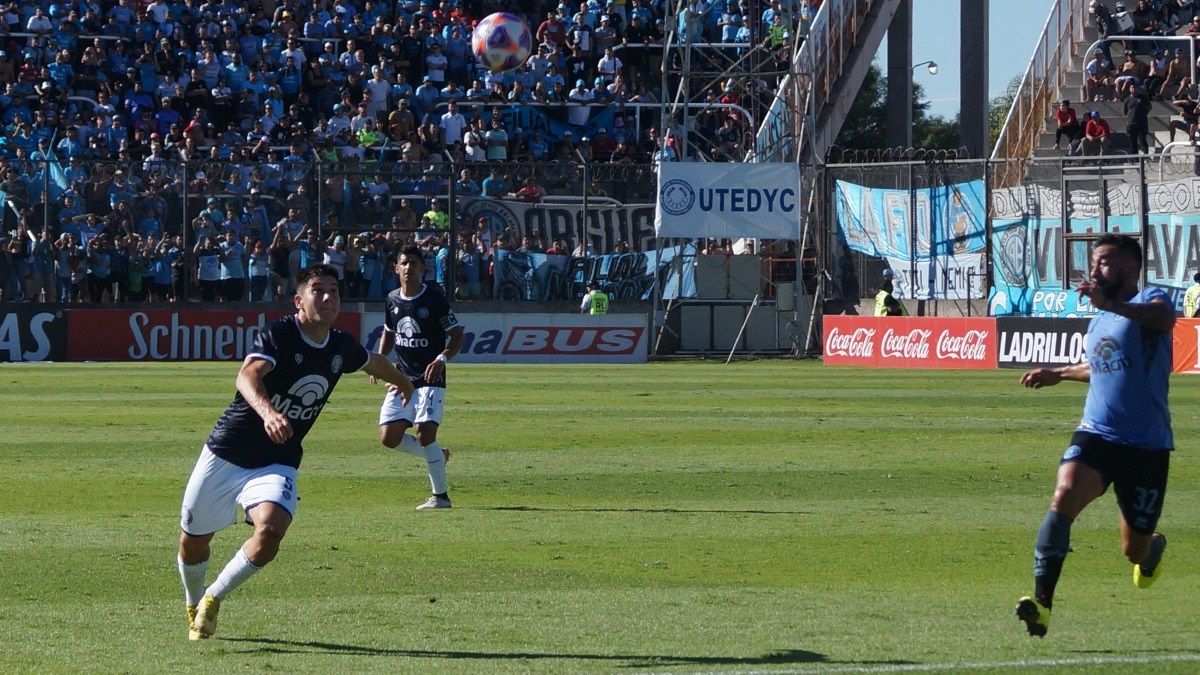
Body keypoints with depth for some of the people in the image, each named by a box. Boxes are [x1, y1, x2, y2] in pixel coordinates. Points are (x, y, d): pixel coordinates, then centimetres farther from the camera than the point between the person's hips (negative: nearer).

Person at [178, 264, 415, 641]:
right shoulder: (277, 336, -18)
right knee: (192, 542, 7)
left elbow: (374, 363, 25)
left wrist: (403, 383, 47)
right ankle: (194, 605, 40)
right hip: (226, 454, -3)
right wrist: (267, 412, -59)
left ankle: (213, 600, -3)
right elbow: (248, 376, -38)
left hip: (276, 464, 3)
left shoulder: (341, 348, 0)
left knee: (271, 529, -26)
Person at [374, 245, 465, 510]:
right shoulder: (393, 300, 7)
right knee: (388, 437, -4)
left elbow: (457, 337, -8)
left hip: (430, 379, -6)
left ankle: (440, 495, -3)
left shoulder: (434, 299, -10)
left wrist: (441, 359, -25)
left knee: (424, 433, -18)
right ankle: (437, 455, 21)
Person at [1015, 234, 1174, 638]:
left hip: (1147, 446, -4)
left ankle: (1153, 551, 48)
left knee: (1136, 551, 8)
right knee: (1064, 496, -28)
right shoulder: (1098, 321, 15)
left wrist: (1109, 303, -51)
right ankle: (1042, 603, -34)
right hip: (1096, 435, 4)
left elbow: (1163, 318, -35)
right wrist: (1059, 374, 34)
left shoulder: (1150, 301, -8)